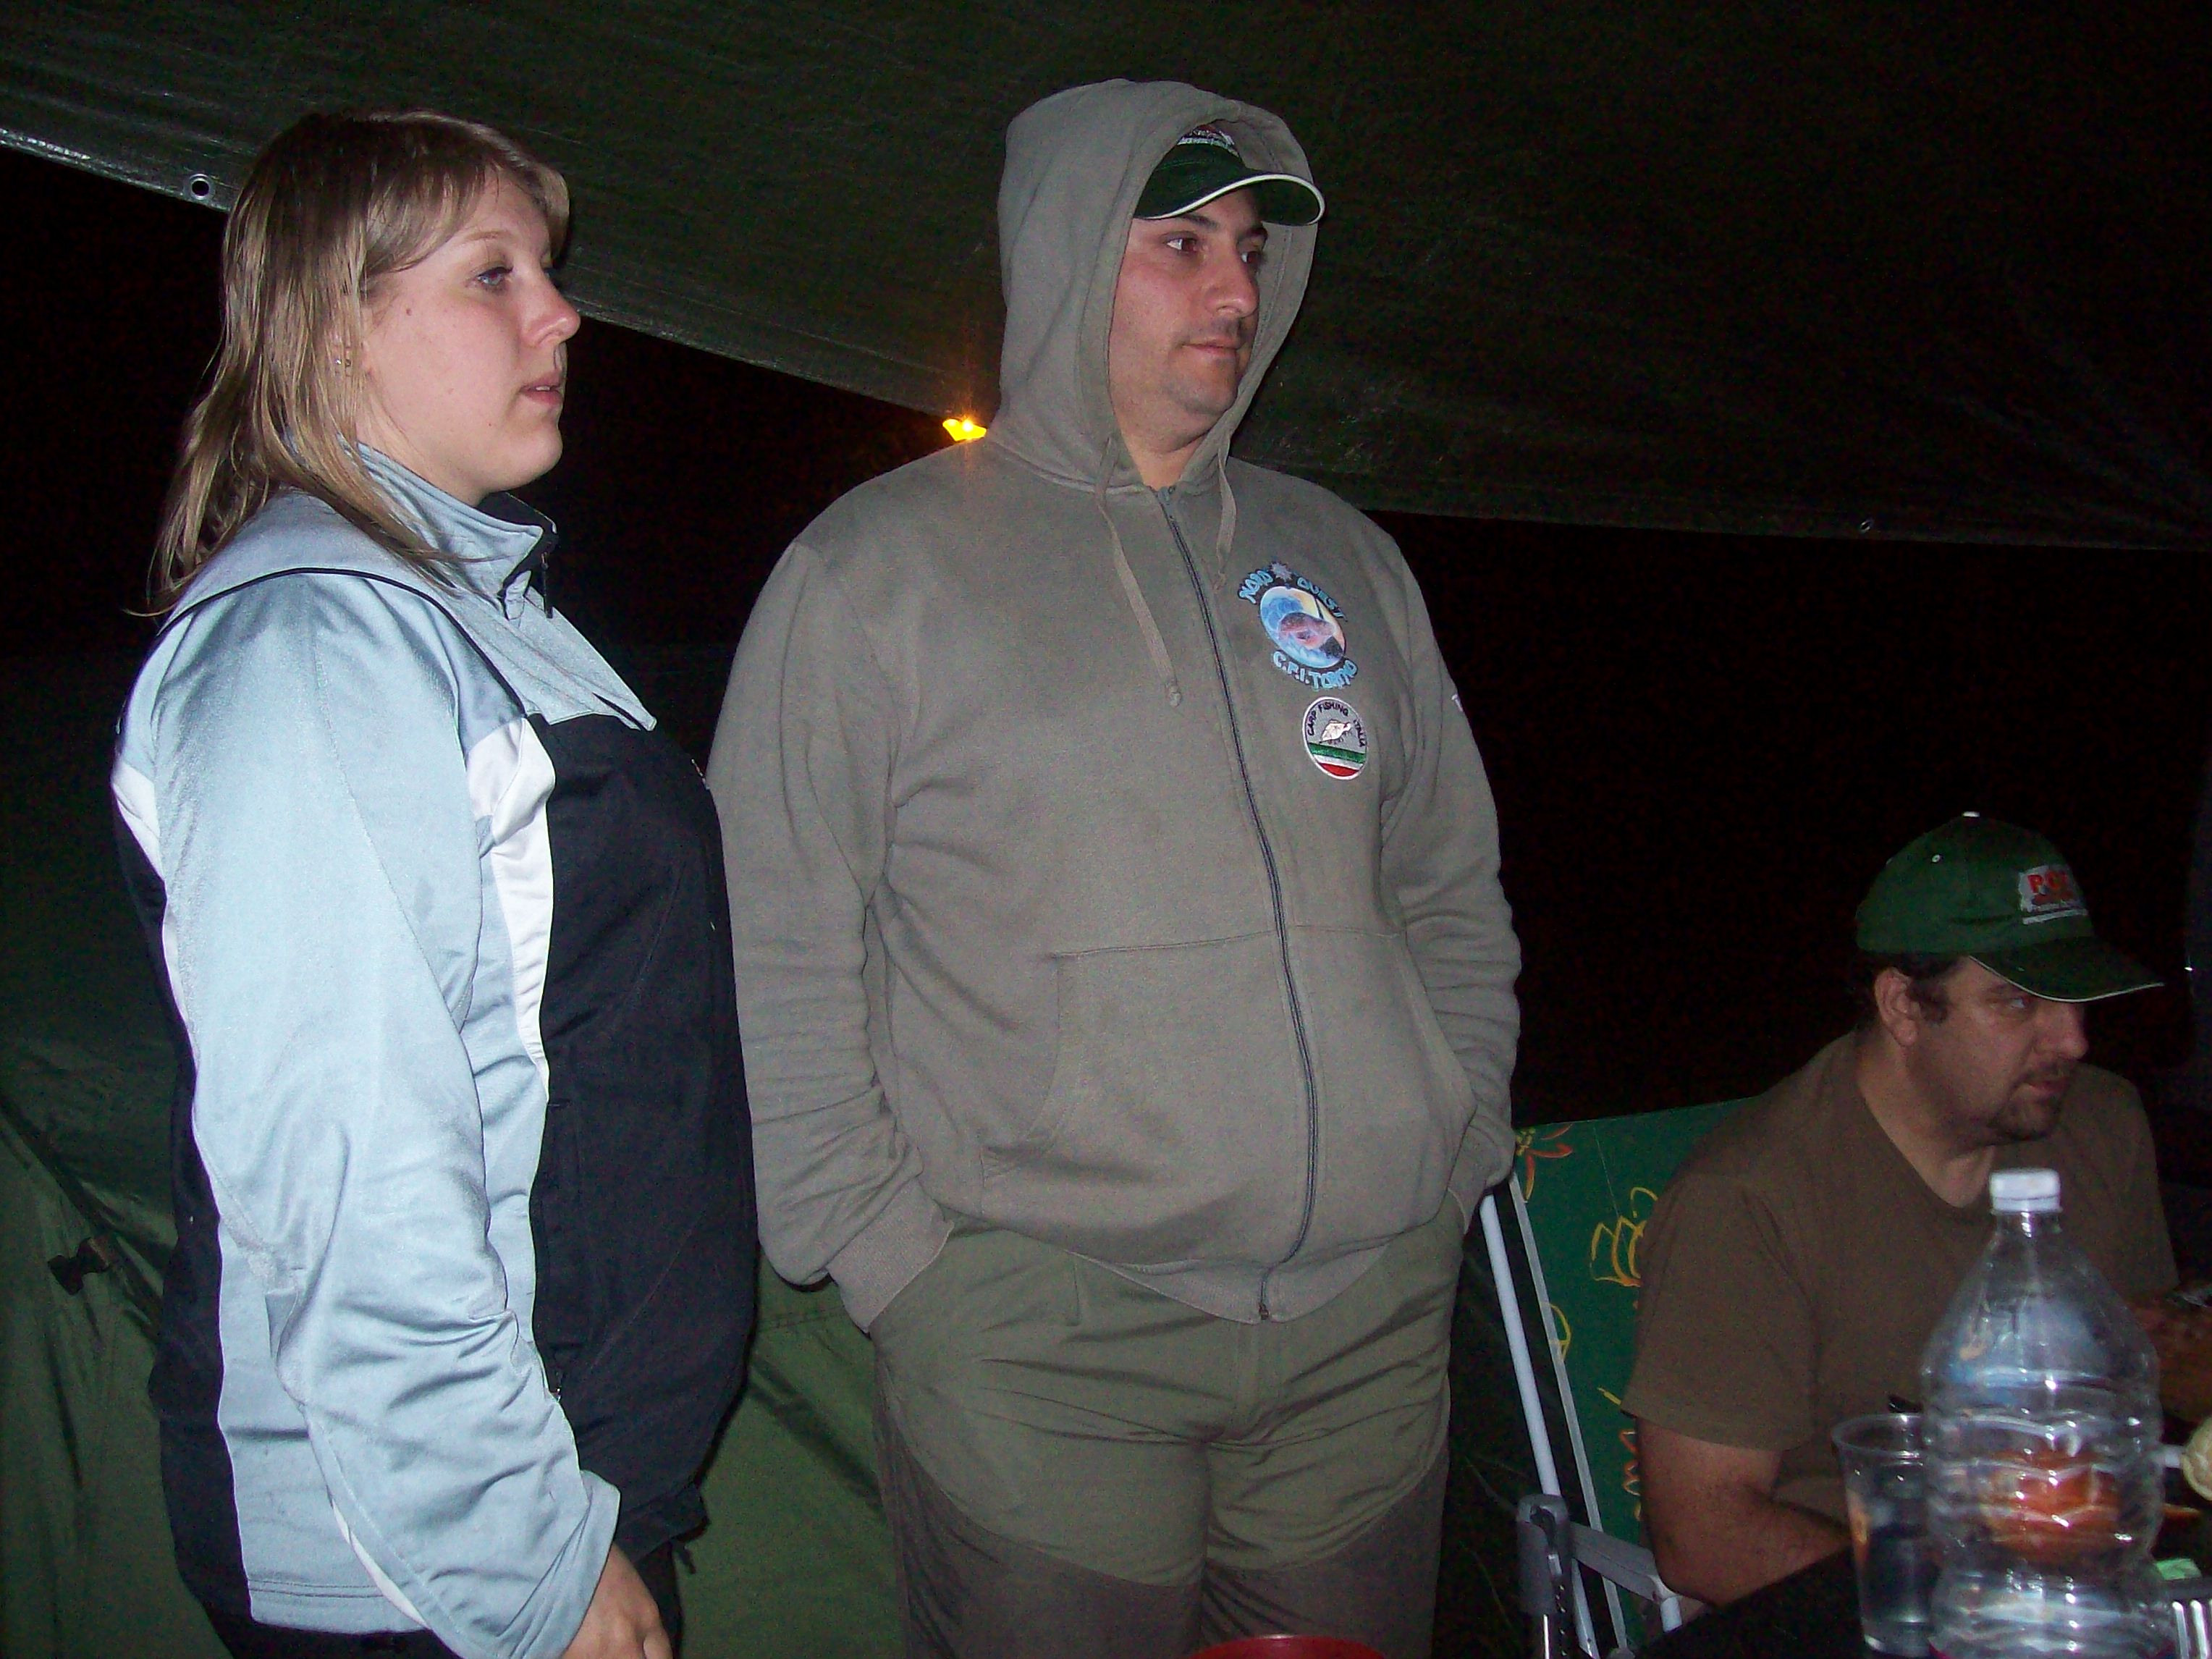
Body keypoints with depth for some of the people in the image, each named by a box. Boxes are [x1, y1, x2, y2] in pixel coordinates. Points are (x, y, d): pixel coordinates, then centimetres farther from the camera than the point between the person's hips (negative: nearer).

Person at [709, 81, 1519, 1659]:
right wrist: (896, 1257, -7)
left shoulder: (1342, 557, 14)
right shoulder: (876, 568, -1)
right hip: (1035, 1341, -4)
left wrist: (1456, 1150, 9)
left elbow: (1453, 895, 19)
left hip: (1372, 1319, 5)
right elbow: (772, 964, -3)